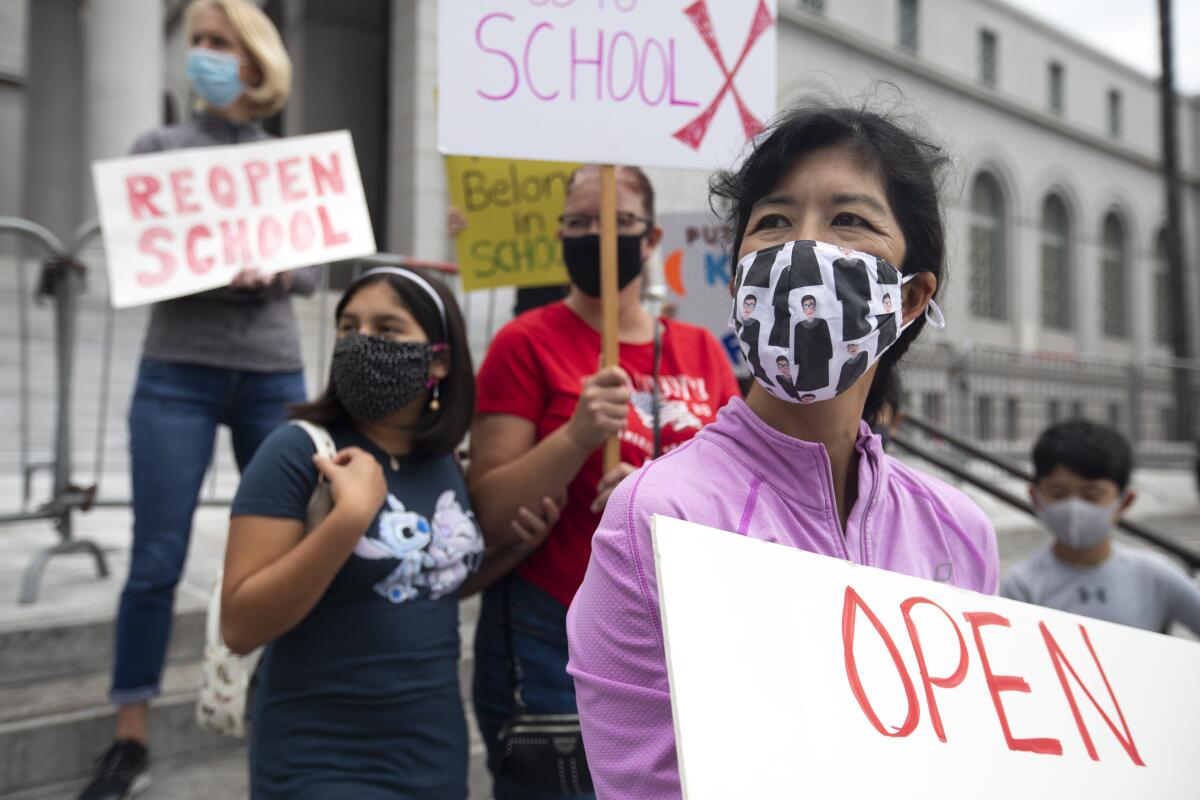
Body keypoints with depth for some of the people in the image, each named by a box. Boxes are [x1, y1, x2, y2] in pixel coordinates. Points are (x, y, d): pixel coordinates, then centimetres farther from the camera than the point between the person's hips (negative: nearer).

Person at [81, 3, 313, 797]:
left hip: (274, 375, 2)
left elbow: (313, 269, 7)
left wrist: (273, 271, -15)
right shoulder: (159, 147, 6)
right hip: (177, 374, -2)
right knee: (156, 559, -2)